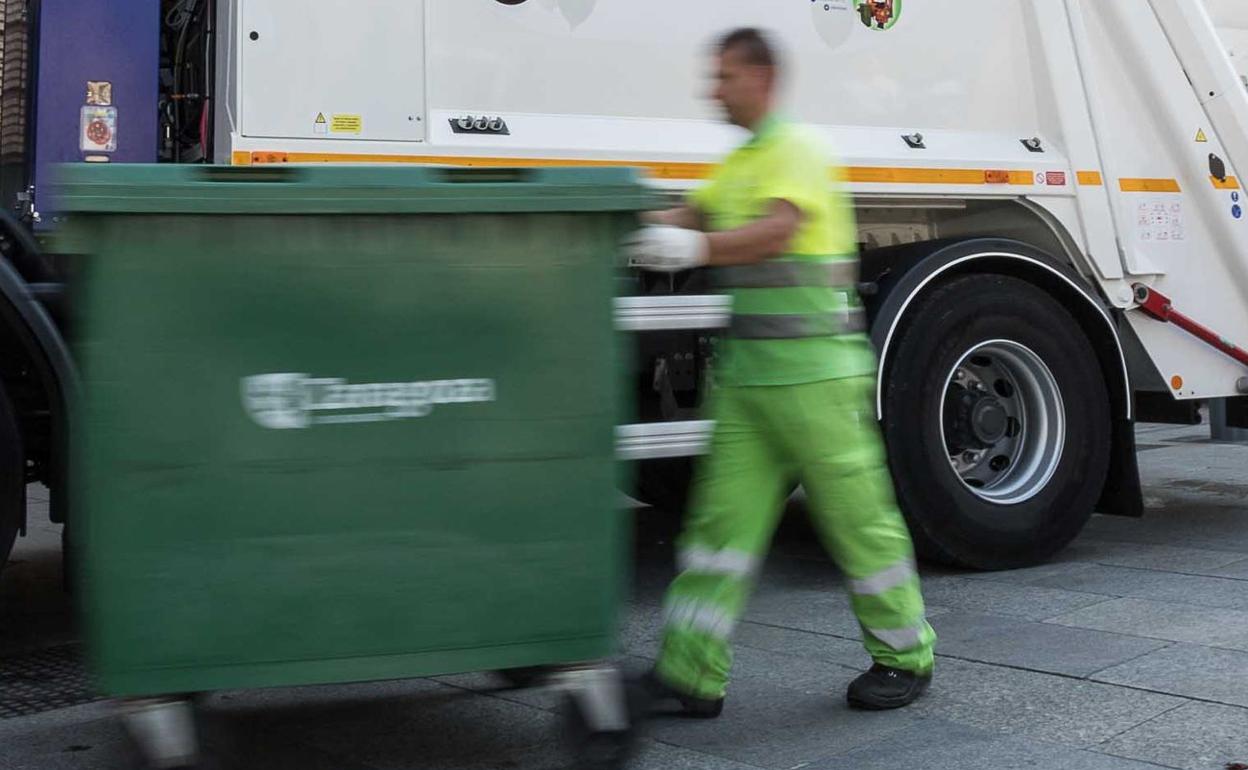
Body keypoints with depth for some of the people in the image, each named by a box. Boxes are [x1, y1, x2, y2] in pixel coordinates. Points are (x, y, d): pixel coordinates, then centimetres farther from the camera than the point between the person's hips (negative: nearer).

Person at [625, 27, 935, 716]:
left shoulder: (797, 150, -10)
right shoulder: (739, 160, 19)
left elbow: (777, 232, -25)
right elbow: (691, 217, 15)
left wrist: (694, 247, -36)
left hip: (812, 371, -8)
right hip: (746, 370, 9)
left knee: (859, 515, 4)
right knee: (724, 514, 3)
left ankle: (905, 657, 21)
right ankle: (691, 674, 5)